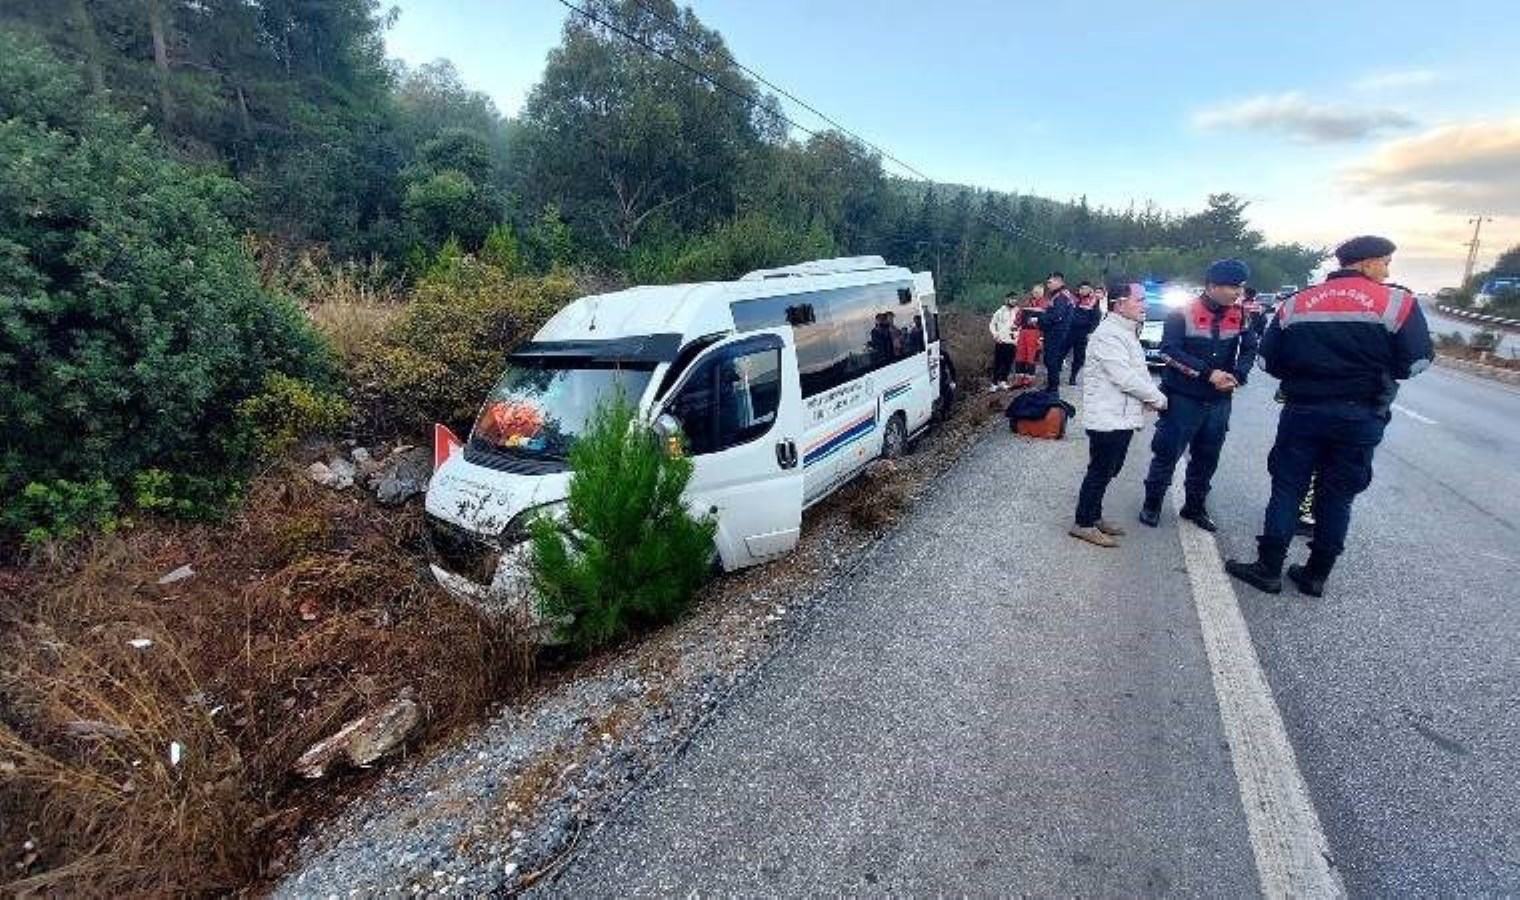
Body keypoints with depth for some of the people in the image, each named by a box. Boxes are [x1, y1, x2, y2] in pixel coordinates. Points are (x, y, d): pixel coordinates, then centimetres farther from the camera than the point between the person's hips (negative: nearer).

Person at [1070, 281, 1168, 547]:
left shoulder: (1128, 332, 16)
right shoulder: (1108, 334, -17)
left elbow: (1138, 371, 21)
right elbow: (1124, 377, -22)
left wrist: (1152, 396, 4)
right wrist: (1158, 398, -11)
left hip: (1123, 416, 10)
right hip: (1108, 416, -10)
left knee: (1109, 471, 15)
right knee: (1100, 471, -3)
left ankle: (1094, 516, 26)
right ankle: (1083, 523, 7)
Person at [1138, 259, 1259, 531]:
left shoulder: (1240, 315, 5)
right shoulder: (1183, 313, -10)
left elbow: (1249, 349, 7)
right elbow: (1170, 351, -17)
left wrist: (1237, 376, -13)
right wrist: (1208, 373, -22)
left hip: (1219, 401, 5)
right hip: (1183, 398, -5)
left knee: (1207, 457, 14)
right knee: (1167, 453, 1)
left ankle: (1195, 507, 29)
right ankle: (1152, 505, 16)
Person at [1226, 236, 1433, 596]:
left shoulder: (1295, 303, 3)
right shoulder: (1397, 302, -4)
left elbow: (1270, 358, 4)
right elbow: (1416, 361, -5)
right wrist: (1370, 366, 13)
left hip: (1303, 411, 1)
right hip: (1360, 417, -1)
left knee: (1286, 490, 7)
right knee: (1337, 497, 9)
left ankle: (1268, 569, 10)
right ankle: (1315, 576, 18)